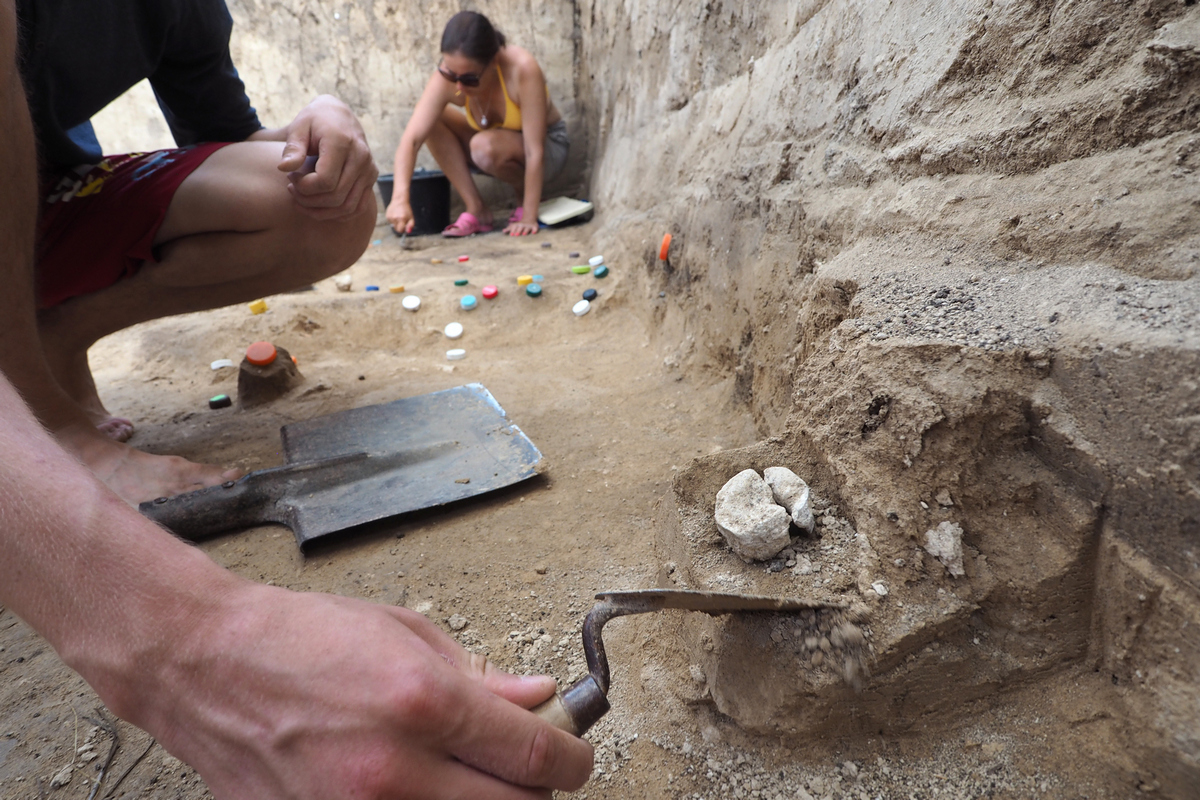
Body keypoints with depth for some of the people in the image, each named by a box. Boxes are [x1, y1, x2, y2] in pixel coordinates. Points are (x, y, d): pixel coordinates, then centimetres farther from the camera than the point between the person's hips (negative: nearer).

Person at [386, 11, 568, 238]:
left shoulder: (522, 68, -33)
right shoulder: (446, 77, -23)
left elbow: (534, 150, -32)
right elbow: (411, 139, -31)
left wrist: (529, 218, -32)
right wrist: (400, 198, -46)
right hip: (497, 146, 5)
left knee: (485, 146, -36)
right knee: (431, 120, -19)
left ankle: (526, 198, -6)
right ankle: (476, 210, -12)